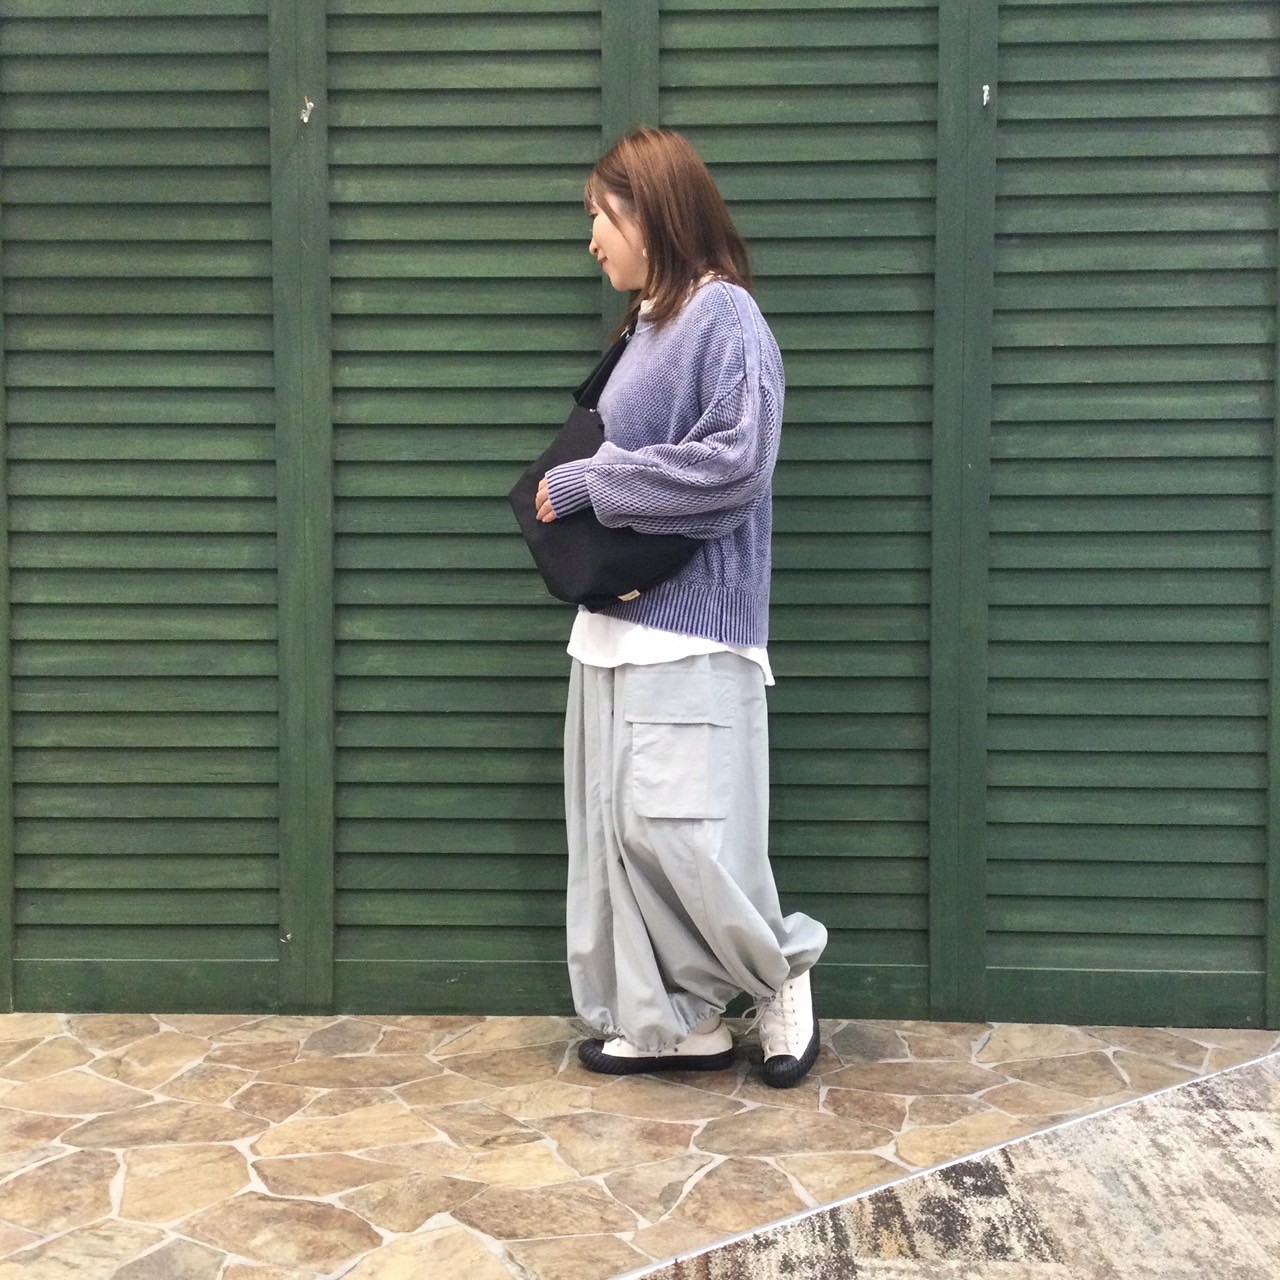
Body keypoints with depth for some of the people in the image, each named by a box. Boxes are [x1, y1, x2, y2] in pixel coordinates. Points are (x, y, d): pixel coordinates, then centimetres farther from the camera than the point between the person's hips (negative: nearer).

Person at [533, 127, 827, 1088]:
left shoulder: (726, 317, -10)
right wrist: (574, 488, 2)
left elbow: (733, 465, -19)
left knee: (675, 829, -9)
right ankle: (677, 1021, 20)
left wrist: (589, 483, -13)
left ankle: (782, 976, 16)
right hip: (619, 618, 9)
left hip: (691, 626, -9)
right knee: (619, 831, 9)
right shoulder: (646, 322, 16)